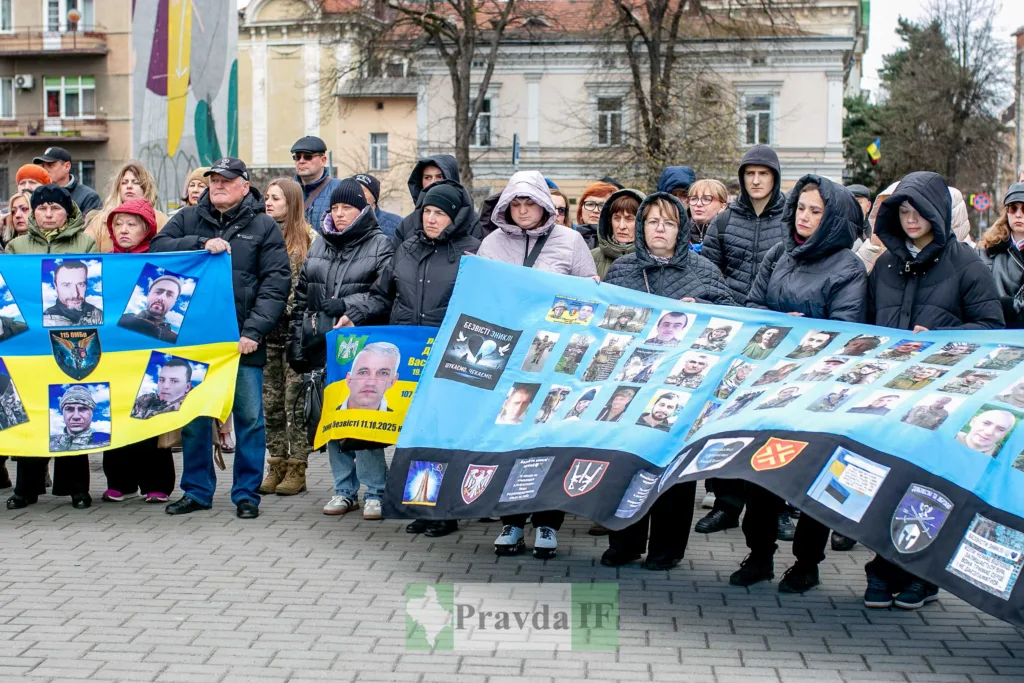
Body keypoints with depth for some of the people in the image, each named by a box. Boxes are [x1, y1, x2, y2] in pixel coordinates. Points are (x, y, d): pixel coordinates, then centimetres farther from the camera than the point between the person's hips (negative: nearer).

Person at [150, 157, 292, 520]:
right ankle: (196, 490, 21)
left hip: (242, 340, -2)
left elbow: (275, 285, -3)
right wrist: (201, 244, -14)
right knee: (193, 416, 9)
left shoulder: (264, 227, 4)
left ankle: (247, 494, 13)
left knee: (249, 417, 2)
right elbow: (157, 248, -2)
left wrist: (254, 331, -13)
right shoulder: (188, 219, 12)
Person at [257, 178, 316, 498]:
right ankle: (277, 466, 16)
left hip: (297, 328, -5)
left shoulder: (309, 238, -1)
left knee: (295, 400, -2)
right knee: (271, 401, 7)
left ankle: (297, 469, 5)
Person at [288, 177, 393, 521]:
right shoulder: (319, 246, 19)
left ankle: (375, 492, 1)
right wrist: (296, 340, 17)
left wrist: (350, 308, -18)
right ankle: (344, 490, 17)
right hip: (323, 344, 6)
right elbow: (301, 296, 22)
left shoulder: (380, 245, 2)